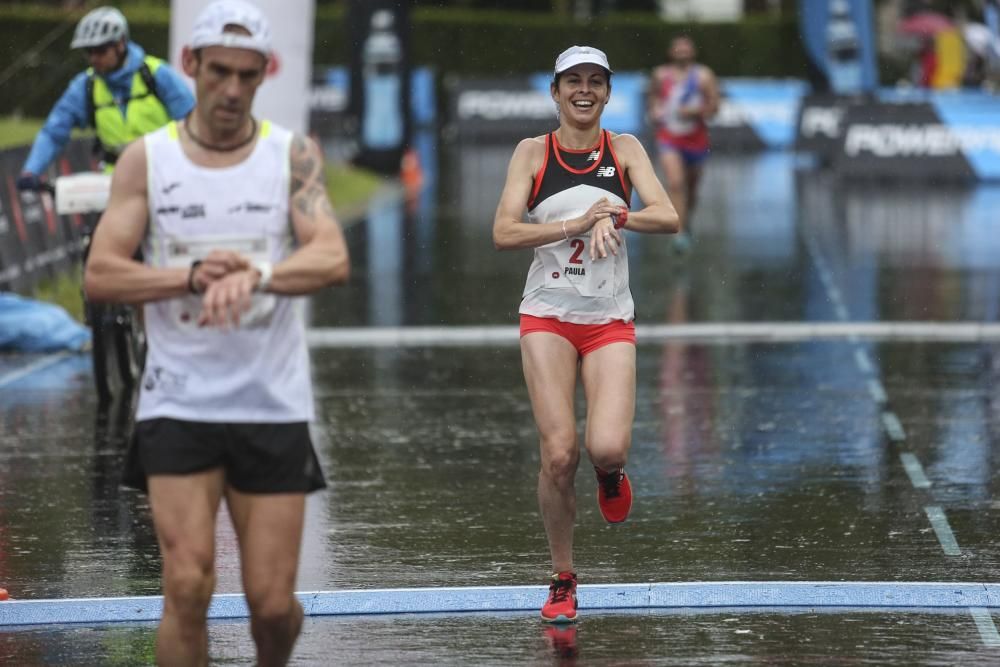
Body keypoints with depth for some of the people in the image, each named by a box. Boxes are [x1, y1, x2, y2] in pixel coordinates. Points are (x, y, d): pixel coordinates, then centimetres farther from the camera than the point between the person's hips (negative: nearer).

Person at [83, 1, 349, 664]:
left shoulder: (294, 155, 2)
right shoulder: (146, 159, 2)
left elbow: (332, 258, -14)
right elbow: (100, 275, -5)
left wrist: (255, 274, -34)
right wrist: (193, 276, -22)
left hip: (274, 405, 1)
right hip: (178, 403, 0)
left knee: (273, 602, 2)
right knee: (188, 588, -14)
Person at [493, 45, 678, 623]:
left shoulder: (624, 149, 4)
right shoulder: (533, 152, 2)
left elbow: (668, 217, -8)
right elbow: (504, 232, -9)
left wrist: (616, 216, -26)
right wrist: (577, 224, -20)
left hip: (611, 320, 0)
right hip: (548, 316, 0)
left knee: (608, 446, -19)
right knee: (559, 455, -9)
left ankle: (611, 473, 20)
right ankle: (563, 580, 8)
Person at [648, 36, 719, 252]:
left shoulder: (703, 76, -6)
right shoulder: (660, 76, 0)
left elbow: (714, 106, -5)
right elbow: (654, 95, 20)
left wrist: (695, 111, -21)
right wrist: (655, 110, 0)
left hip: (695, 139, 1)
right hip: (669, 138, -1)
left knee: (691, 186, 16)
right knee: (675, 183, -19)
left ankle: (687, 224, 43)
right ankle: (681, 233, -21)